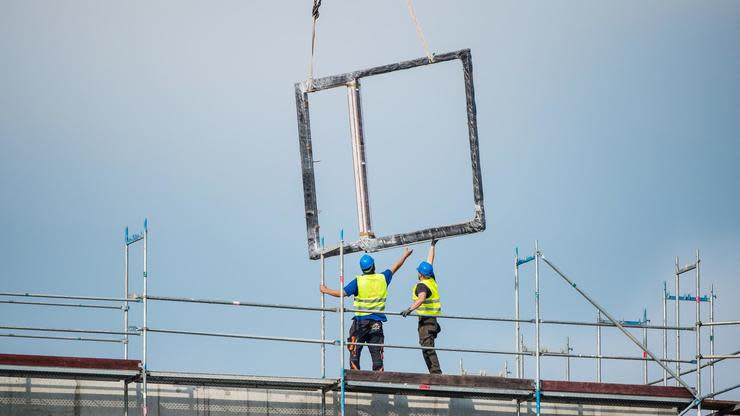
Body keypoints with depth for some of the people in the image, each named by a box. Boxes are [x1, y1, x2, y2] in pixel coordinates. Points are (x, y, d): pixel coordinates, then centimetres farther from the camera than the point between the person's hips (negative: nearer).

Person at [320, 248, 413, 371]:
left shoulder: (358, 281, -9)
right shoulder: (383, 279, 1)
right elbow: (395, 267, 18)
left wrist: (325, 290, 6)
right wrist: (405, 255, 35)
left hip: (360, 322, -3)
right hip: (377, 323, 3)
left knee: (354, 352, 3)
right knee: (377, 353, 5)